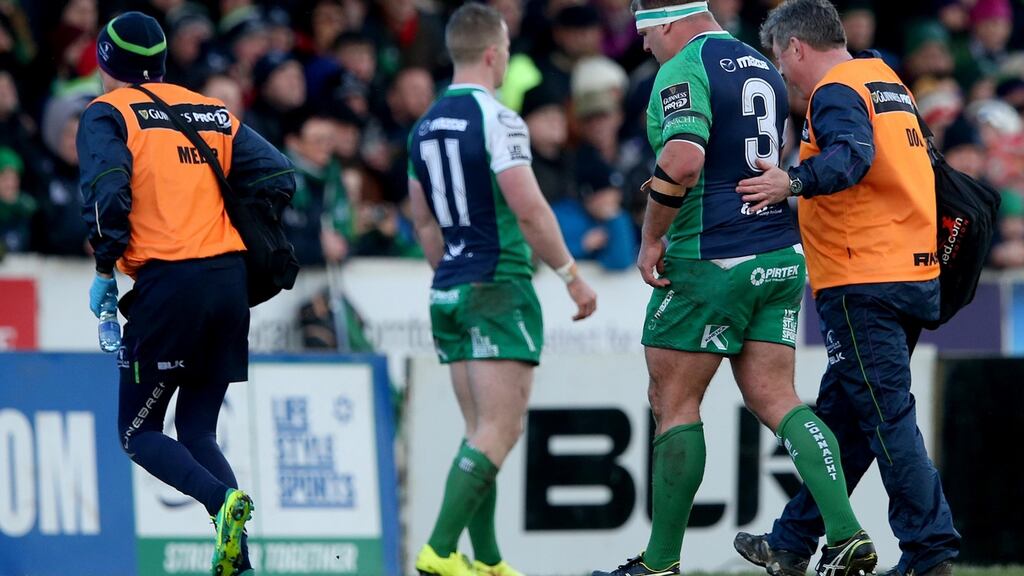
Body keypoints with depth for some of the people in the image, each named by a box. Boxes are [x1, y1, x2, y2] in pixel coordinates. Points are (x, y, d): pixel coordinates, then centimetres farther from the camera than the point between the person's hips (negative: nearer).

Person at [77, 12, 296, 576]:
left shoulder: (108, 113, 2)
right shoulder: (214, 112, 18)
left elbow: (107, 190, -15)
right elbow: (278, 177, 9)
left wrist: (105, 269, -4)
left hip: (167, 285, -5)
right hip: (230, 283, 5)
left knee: (140, 434, 6)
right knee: (197, 432, 14)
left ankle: (223, 501, -22)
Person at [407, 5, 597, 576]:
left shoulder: (426, 126, 12)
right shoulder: (497, 120, -13)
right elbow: (530, 210, -17)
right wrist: (572, 276, -9)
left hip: (448, 293, 8)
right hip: (499, 288, -8)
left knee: (484, 433, 11)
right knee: (499, 432, -9)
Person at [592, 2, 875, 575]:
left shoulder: (683, 71, -12)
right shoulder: (764, 70, 15)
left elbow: (681, 162, -26)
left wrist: (651, 238, -15)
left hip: (710, 263, -8)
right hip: (781, 257, 8)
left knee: (674, 401, 2)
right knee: (775, 399, 6)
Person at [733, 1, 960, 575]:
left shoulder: (837, 91, -10)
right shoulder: (888, 82, 19)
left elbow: (852, 156, -29)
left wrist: (794, 182, -44)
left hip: (864, 285, -10)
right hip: (916, 276, 10)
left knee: (886, 415, -9)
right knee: (840, 415, 15)